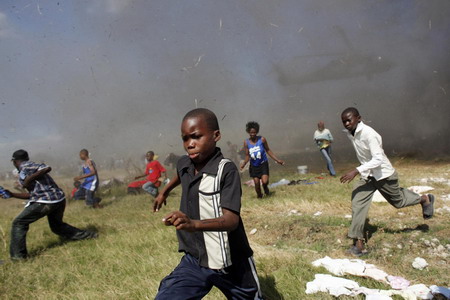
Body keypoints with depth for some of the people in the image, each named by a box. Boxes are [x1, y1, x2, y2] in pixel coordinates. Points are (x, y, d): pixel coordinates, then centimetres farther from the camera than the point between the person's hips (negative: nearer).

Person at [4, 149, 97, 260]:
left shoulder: (25, 168, -1)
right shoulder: (33, 166, 26)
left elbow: (47, 168, -19)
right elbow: (31, 194, 26)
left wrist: (30, 178, -16)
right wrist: (12, 194, 28)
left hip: (45, 202, -9)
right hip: (60, 199, 9)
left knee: (19, 223, 4)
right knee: (56, 226, 26)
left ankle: (17, 255, 1)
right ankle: (88, 235, 22)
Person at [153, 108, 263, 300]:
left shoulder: (227, 170, -22)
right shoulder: (183, 164, -3)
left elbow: (231, 220, -32)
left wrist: (194, 224, -48)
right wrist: (164, 192, 36)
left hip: (230, 264, -4)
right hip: (194, 260, 5)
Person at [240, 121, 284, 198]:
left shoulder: (262, 139, -10)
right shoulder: (246, 142, -7)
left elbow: (268, 150, 1)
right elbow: (247, 156, -2)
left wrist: (277, 160, -1)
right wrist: (243, 164, -20)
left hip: (263, 164, -1)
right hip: (254, 165, 1)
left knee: (265, 181, -16)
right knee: (256, 183, 3)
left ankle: (265, 187, 21)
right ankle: (259, 196, 30)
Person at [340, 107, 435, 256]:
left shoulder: (368, 134, -28)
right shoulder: (350, 134, -3)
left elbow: (378, 159, -32)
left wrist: (356, 171, -41)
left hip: (383, 175, -6)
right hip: (367, 176, 6)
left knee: (398, 201, 17)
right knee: (357, 203, -11)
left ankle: (425, 199, 47)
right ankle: (358, 243, -10)